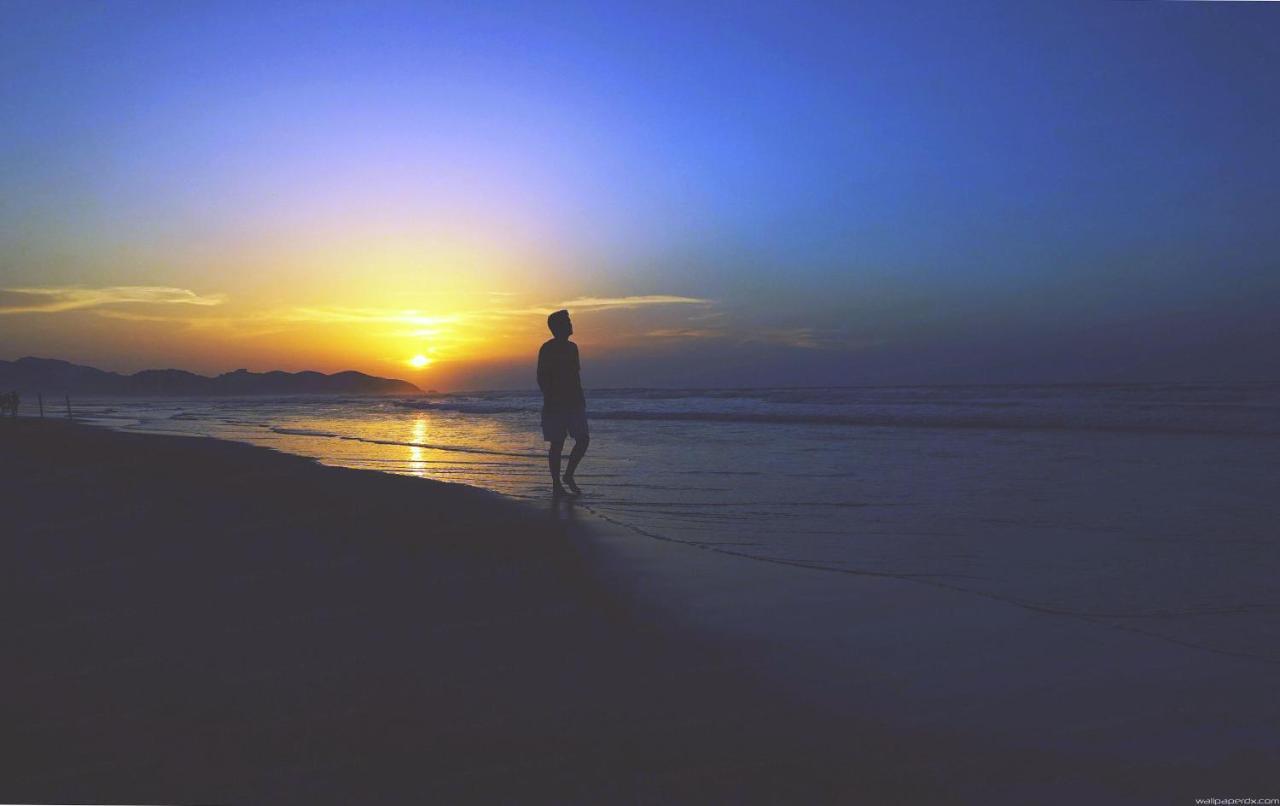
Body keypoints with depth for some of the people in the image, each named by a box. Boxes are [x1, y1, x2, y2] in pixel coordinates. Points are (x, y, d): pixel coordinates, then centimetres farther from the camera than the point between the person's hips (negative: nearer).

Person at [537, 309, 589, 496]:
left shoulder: (572, 347, 14)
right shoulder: (547, 349, -7)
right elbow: (541, 378, -10)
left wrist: (580, 399, 15)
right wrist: (550, 399, -16)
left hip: (574, 402, 7)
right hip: (555, 404, -6)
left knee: (583, 439, -1)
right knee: (557, 444, -2)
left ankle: (569, 475, 14)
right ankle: (556, 484, 7)